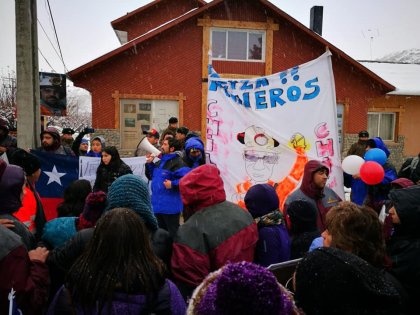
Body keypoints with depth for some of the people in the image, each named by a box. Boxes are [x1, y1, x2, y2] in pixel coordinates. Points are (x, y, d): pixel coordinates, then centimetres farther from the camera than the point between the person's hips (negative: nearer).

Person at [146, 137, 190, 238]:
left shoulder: (177, 163, -16)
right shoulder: (160, 162, 14)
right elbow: (151, 176, 23)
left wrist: (173, 184, -28)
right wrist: (149, 164, 9)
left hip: (170, 206, -9)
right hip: (157, 205, 9)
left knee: (173, 234, 2)